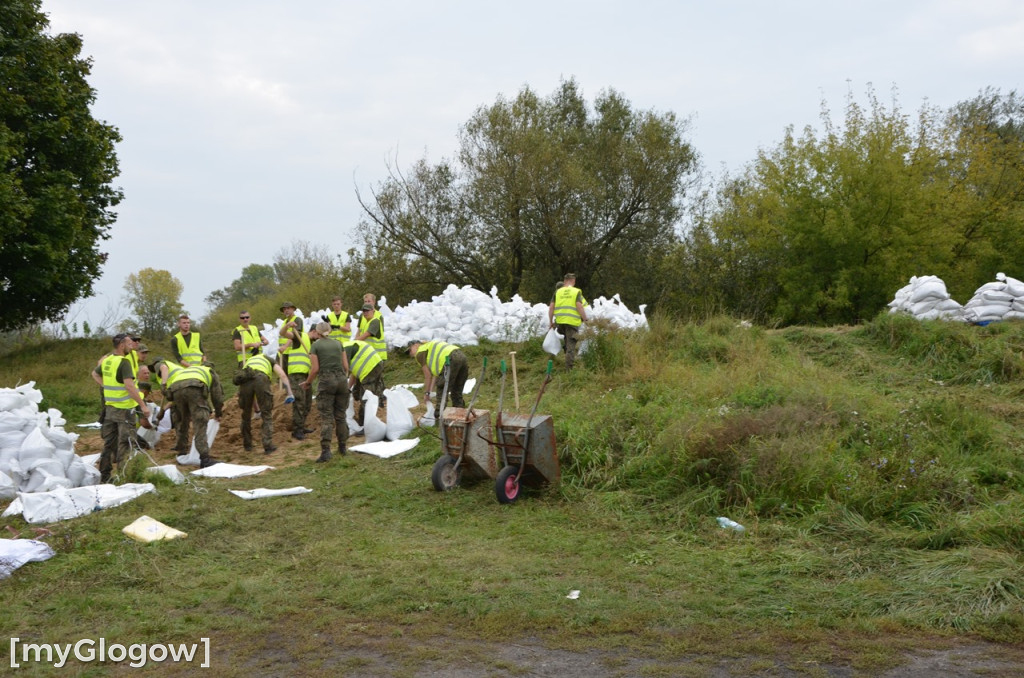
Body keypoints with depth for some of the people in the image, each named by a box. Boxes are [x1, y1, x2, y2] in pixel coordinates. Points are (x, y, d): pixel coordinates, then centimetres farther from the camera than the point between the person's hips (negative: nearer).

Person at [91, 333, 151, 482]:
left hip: (110, 408, 8)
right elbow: (129, 386, -26)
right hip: (124, 409, -8)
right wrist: (143, 405, -23)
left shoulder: (106, 361, 7)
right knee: (125, 443, 0)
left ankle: (105, 475, 21)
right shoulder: (123, 363, -18)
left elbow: (95, 374, 26)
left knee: (109, 443, 15)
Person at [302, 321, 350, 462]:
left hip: (326, 381, -3)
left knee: (326, 417, -4)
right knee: (341, 415, 13)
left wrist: (308, 382, 12)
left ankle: (326, 450, -13)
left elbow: (315, 369, -4)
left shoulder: (315, 345, 2)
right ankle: (342, 447, 19)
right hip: (342, 379, 3)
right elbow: (346, 366, 9)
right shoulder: (338, 343, 11)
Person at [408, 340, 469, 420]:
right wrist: (431, 391, 25)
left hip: (451, 359, -8)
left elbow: (428, 375, 9)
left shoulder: (420, 353, 12)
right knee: (457, 392, 18)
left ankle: (439, 416, 5)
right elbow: (435, 374, 29)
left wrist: (426, 393, 17)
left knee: (441, 390, 4)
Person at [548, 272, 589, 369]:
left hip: (560, 321, 3)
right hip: (572, 321, -3)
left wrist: (551, 321, 15)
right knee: (571, 344, 2)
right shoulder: (576, 291, -1)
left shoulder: (558, 291, 10)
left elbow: (551, 307, 7)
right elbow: (579, 306, -12)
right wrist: (585, 319, -1)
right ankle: (569, 367, 3)